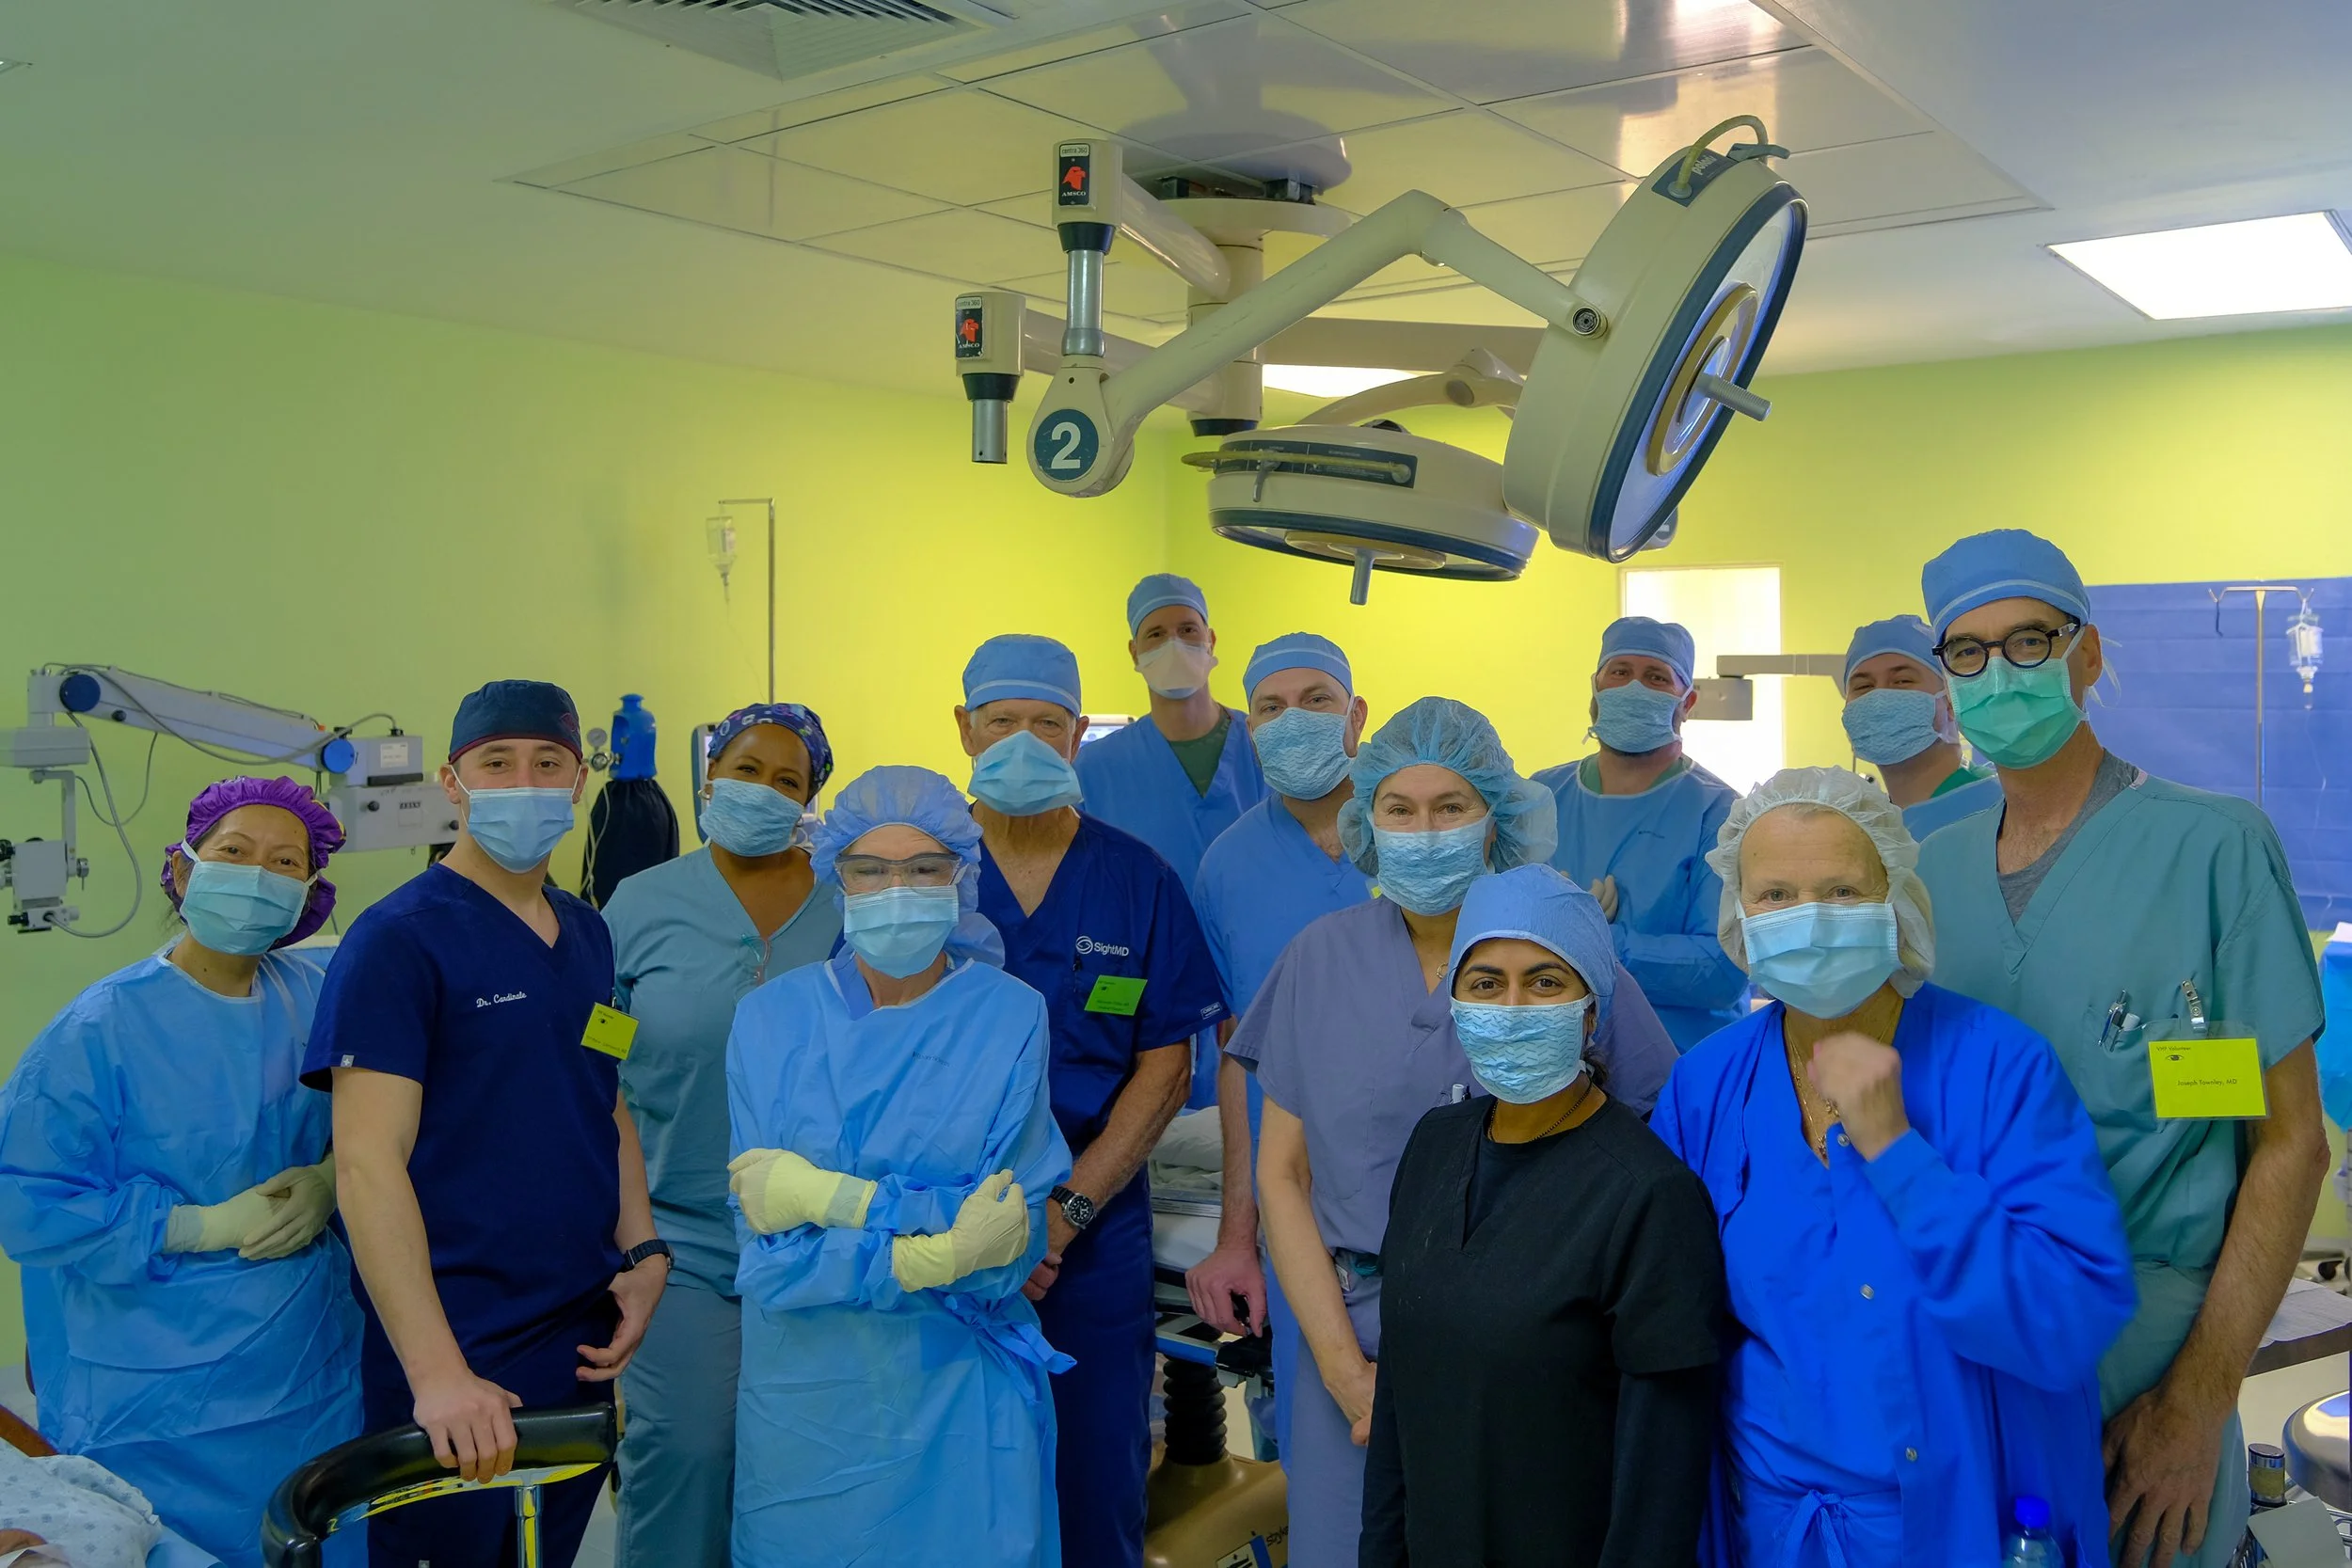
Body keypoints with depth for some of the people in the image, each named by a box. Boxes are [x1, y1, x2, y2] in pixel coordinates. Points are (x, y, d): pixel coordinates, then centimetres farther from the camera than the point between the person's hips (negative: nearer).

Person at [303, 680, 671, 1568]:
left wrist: (642, 1250, 1)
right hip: (455, 1363, -6)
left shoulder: (588, 935, 8)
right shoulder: (398, 938, -13)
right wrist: (437, 1371, -24)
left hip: (583, 1345, 6)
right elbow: (369, 1161, -19)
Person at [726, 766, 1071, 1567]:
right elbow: (770, 1253, -11)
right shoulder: (772, 1018, -4)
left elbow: (1014, 1237, -13)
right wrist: (930, 1258, -23)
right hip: (808, 1401, 1)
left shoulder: (1009, 1015, -6)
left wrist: (836, 1199, -19)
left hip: (962, 1400, -1)